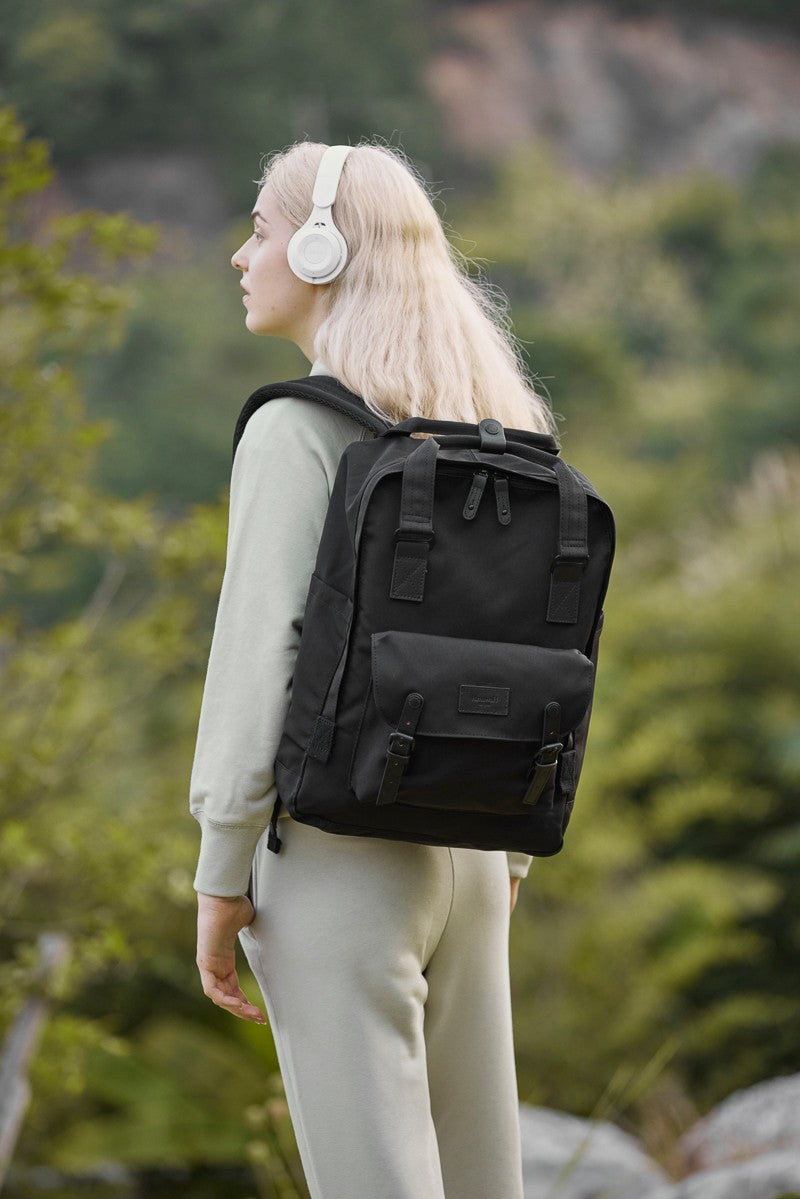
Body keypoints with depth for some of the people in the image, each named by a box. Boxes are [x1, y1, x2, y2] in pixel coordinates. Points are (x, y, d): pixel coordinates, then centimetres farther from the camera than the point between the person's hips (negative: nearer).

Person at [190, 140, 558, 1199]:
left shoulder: (296, 434, -11)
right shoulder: (489, 436, 10)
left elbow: (259, 652, -16)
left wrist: (221, 877, -12)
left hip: (336, 854, -7)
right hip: (464, 855, 7)